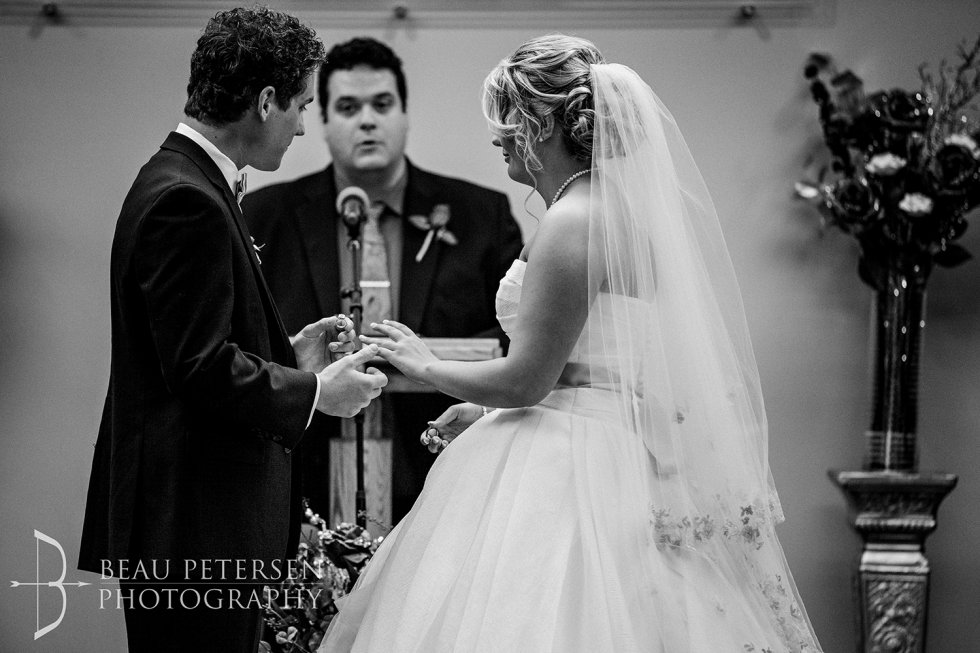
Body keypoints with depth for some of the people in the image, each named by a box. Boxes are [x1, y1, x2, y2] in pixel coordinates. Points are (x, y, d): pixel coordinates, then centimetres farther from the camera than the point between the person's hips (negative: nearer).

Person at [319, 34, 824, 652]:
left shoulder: (573, 225, -17)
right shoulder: (621, 205, 12)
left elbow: (526, 378, -17)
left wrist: (425, 365, -2)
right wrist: (487, 408, 20)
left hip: (570, 471, -9)